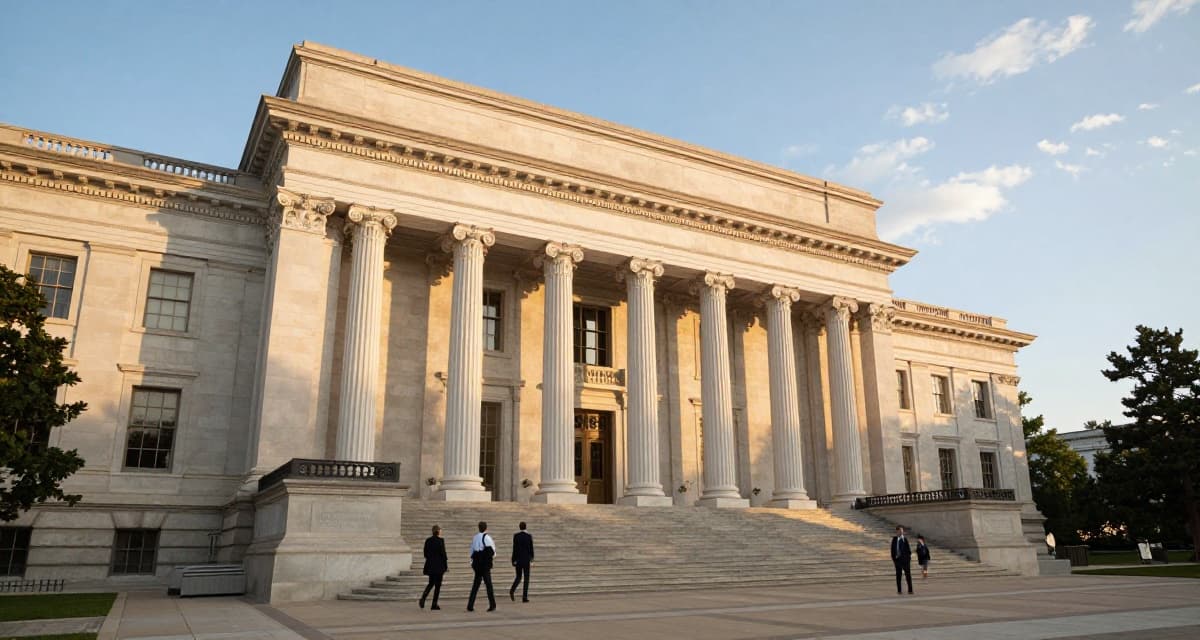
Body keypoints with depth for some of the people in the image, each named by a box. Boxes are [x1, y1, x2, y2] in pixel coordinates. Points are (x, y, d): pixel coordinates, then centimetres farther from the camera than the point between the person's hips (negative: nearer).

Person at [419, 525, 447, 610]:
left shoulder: (428, 540, 5)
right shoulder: (440, 540, -12)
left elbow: (425, 553, 10)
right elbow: (443, 554, -12)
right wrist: (446, 566, -5)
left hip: (430, 565, 6)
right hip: (439, 566, -6)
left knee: (431, 583, 19)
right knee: (437, 585, 4)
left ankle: (423, 598, -3)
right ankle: (434, 605, 4)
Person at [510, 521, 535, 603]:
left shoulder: (516, 536, -4)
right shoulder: (529, 536, -4)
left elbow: (515, 548, -7)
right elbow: (531, 548, 1)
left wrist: (513, 560, -3)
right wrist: (532, 558, 17)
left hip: (518, 559, 1)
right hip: (526, 560, -1)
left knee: (518, 577, 15)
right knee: (526, 578, 5)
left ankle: (512, 590, -11)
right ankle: (524, 597, -2)